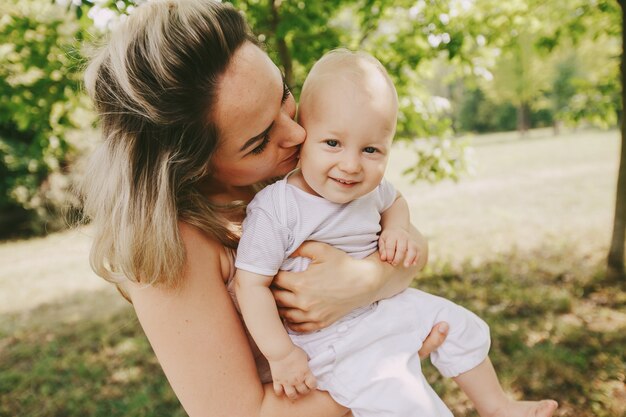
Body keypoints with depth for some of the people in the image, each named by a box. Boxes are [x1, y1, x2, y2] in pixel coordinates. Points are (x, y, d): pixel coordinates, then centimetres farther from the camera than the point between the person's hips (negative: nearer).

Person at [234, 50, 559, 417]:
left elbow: (395, 202, 17)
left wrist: (398, 231, -5)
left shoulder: (370, 189, -6)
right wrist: (281, 355, -20)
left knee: (457, 324, 14)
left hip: (384, 306, 7)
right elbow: (251, 283, -22)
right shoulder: (275, 208, -26)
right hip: (332, 339, -6)